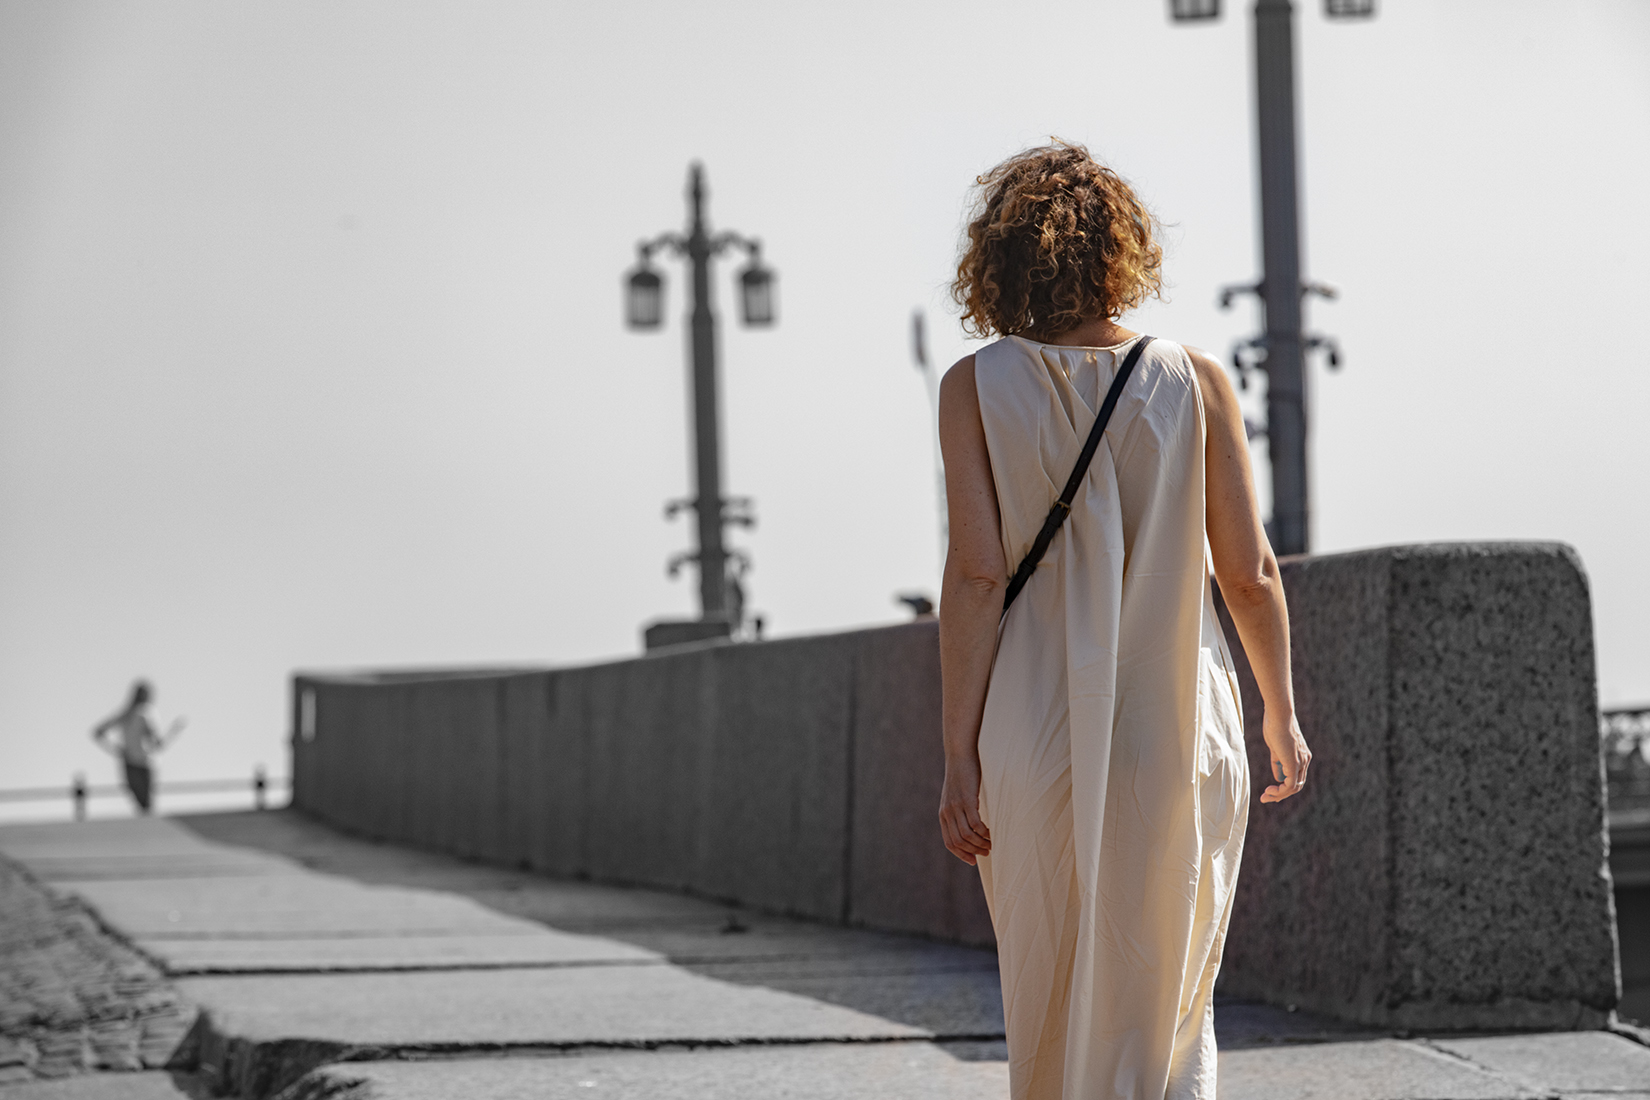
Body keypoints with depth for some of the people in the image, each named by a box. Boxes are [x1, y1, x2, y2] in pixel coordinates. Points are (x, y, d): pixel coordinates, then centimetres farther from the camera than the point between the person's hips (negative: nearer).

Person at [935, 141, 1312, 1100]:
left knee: (1049, 1013, 15)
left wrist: (960, 758, -6)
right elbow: (1250, 573, 0)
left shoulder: (977, 387, -3)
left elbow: (977, 574, -9)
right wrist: (1284, 722, 13)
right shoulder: (1194, 381, 0)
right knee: (1171, 1018, 8)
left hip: (1036, 742, 0)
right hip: (1180, 735, 0)